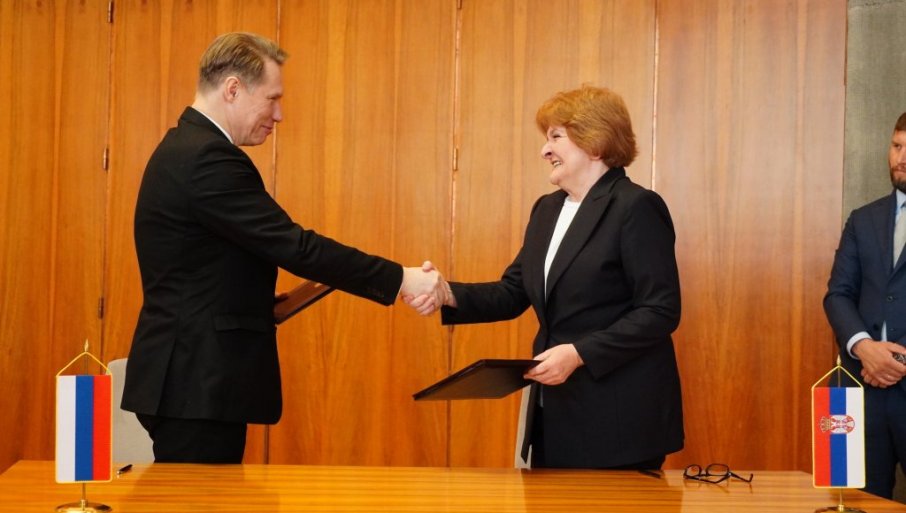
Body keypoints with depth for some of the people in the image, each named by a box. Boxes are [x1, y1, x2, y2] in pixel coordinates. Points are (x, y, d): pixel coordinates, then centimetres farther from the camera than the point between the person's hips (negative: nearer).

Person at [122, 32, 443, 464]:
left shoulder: (186, 149, 15)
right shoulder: (210, 159, -19)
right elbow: (295, 246, -22)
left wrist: (267, 303, 9)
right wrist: (400, 279, -17)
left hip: (193, 379, 10)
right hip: (198, 385, -10)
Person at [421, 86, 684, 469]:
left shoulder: (637, 208, -11)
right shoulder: (547, 209, 15)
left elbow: (661, 312, -16)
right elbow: (513, 293, 14)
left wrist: (579, 353, -22)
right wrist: (449, 295, -4)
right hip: (556, 411, 7)